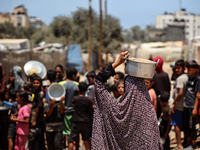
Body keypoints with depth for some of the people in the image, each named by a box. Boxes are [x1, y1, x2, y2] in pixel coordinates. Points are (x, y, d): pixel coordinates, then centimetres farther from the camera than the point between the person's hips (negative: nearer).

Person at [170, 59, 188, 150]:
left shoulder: (179, 78, -17)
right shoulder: (186, 77, 9)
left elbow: (180, 93, -25)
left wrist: (174, 103, -14)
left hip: (178, 105, -9)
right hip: (184, 105, 9)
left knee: (176, 125, -4)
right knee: (183, 125, 15)